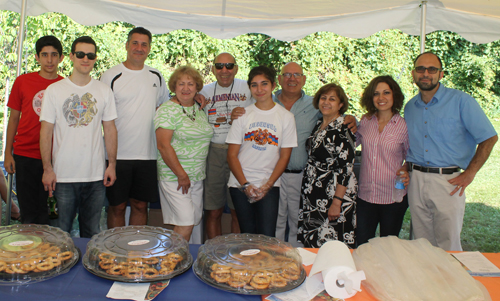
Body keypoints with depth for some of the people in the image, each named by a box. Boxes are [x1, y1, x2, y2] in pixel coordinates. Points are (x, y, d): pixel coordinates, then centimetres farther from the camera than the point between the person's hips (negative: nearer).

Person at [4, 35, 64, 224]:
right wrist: (8, 153, 5)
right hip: (25, 155, 1)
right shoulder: (23, 81, 4)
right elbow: (14, 118, 10)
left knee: (46, 211, 5)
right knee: (28, 212, 6)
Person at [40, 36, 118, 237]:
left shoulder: (104, 91, 6)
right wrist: (47, 169, -5)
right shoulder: (54, 90, 0)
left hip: (96, 175, 2)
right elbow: (46, 132, 0)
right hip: (63, 175, -1)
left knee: (92, 233, 12)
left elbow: (110, 129, 8)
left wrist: (112, 164, 3)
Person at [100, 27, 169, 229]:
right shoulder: (111, 76, -2)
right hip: (118, 154, -3)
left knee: (141, 205, 12)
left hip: (147, 154, 4)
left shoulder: (156, 77, 10)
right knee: (117, 206, 6)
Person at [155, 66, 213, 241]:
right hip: (174, 175, -6)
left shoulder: (200, 109, 11)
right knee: (186, 224, -9)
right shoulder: (167, 110, -9)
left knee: (194, 221, 9)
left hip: (198, 175, 7)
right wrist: (181, 175, -16)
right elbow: (164, 145, -16)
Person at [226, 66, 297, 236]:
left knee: (267, 236, -7)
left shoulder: (286, 117, 2)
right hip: (240, 184, 1)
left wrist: (267, 185, -8)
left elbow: (284, 157, 1)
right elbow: (232, 155, 1)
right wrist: (245, 184, -9)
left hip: (269, 186, -1)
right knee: (247, 234, 7)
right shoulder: (243, 115, 2)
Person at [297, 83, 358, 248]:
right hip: (313, 195, 8)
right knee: (311, 243, 13)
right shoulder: (319, 125, 10)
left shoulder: (343, 129, -14)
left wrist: (337, 202, -20)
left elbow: (346, 169, -17)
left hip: (333, 194, -8)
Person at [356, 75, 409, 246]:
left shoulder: (404, 126, -6)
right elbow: (353, 142, 20)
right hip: (365, 197, 3)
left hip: (394, 198, -2)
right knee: (362, 246, 11)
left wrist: (406, 171, -12)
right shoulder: (366, 121, 2)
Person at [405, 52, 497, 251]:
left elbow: (489, 138, -4)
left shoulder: (461, 101, -5)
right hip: (416, 181, 5)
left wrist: (469, 174, -8)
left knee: (448, 248, 2)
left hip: (448, 182, -4)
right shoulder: (410, 107, 11)